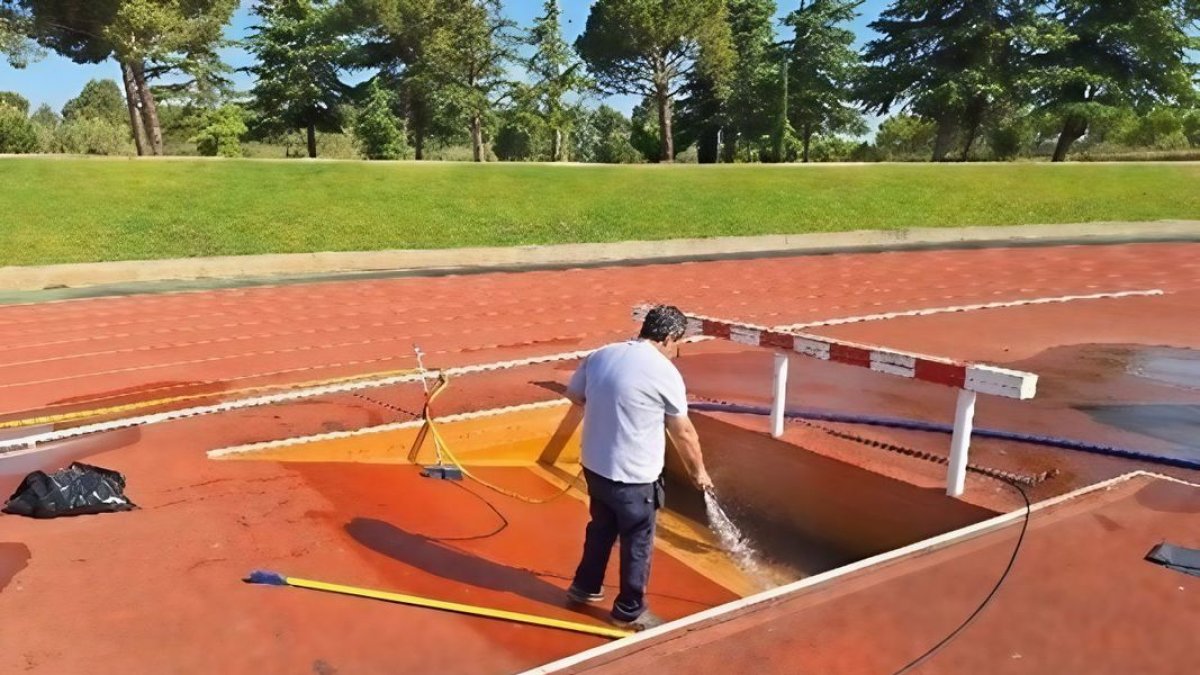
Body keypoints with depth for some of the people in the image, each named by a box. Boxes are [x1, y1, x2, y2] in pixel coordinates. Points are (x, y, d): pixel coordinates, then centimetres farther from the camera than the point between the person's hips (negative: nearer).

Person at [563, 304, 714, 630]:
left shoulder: (601, 355, 1)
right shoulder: (665, 372, -15)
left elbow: (573, 394, 16)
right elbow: (684, 433, -5)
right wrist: (699, 471, 10)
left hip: (595, 466, 7)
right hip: (633, 476, -7)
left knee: (601, 527, 26)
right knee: (637, 543, 12)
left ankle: (584, 587, 42)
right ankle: (630, 611, 26)